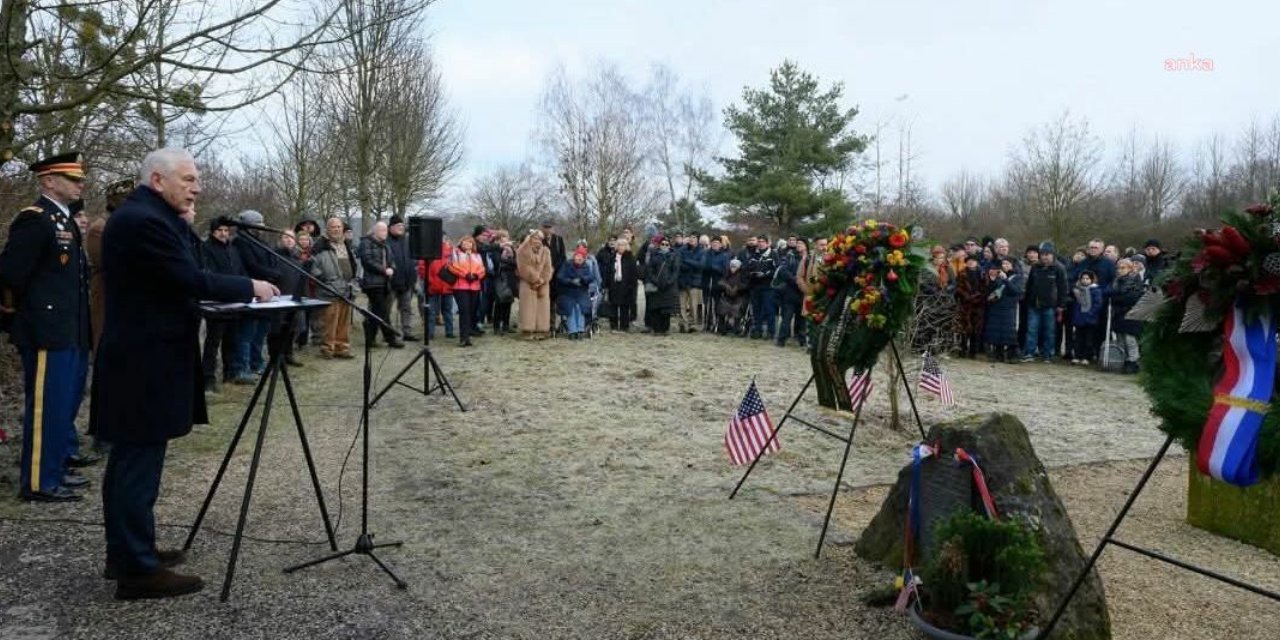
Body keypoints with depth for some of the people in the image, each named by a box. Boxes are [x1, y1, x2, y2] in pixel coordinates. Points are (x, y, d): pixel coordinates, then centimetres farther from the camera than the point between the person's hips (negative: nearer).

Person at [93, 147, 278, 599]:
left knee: (129, 461, 16)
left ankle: (126, 552, 26)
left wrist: (181, 221, 9)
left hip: (137, 358, 11)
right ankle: (138, 569, 4)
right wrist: (250, 288, -10)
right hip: (145, 363, -11)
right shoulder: (145, 220, -18)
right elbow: (192, 279, -21)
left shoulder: (138, 216, 15)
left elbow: (174, 282, 16)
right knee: (139, 463, -4)